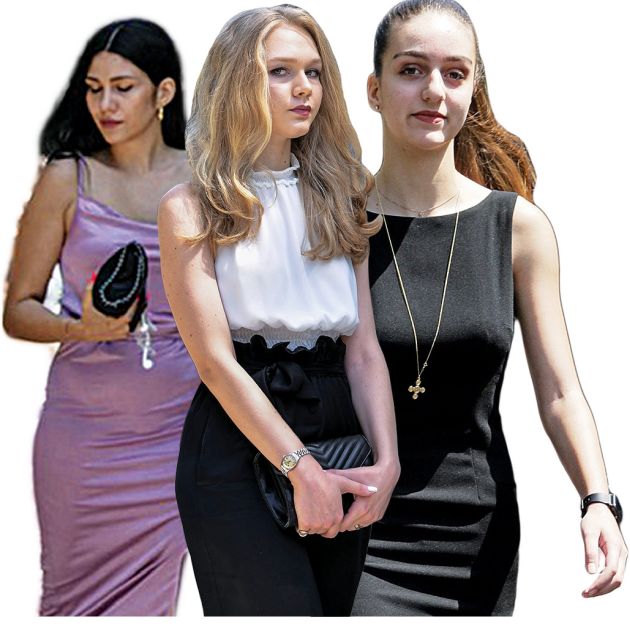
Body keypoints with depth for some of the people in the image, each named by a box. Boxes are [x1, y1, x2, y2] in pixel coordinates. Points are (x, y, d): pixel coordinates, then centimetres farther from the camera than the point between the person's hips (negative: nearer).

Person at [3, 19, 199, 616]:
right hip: (86, 433, -1)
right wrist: (81, 327, -20)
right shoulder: (68, 180, -1)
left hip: (178, 430, 1)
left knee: (151, 596, 4)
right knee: (79, 597, 3)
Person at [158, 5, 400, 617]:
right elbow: (214, 359, -10)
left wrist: (386, 460, -10)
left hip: (340, 430, 5)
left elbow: (364, 349, 7)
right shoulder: (191, 208, 0)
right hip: (238, 444, -5)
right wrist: (301, 469, -19)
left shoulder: (335, 201, 15)